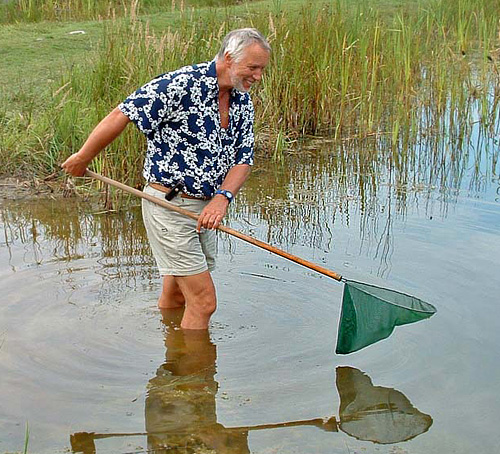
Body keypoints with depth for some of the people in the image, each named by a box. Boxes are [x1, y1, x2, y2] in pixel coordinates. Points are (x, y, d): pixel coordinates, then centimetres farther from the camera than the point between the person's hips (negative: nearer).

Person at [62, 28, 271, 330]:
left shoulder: (243, 103, 7)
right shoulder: (183, 84, -20)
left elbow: (243, 160, 4)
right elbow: (121, 116, -18)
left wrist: (222, 197, -16)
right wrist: (82, 159, -8)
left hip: (205, 209, 8)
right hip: (168, 206, -8)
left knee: (176, 297, 22)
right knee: (204, 302, -7)